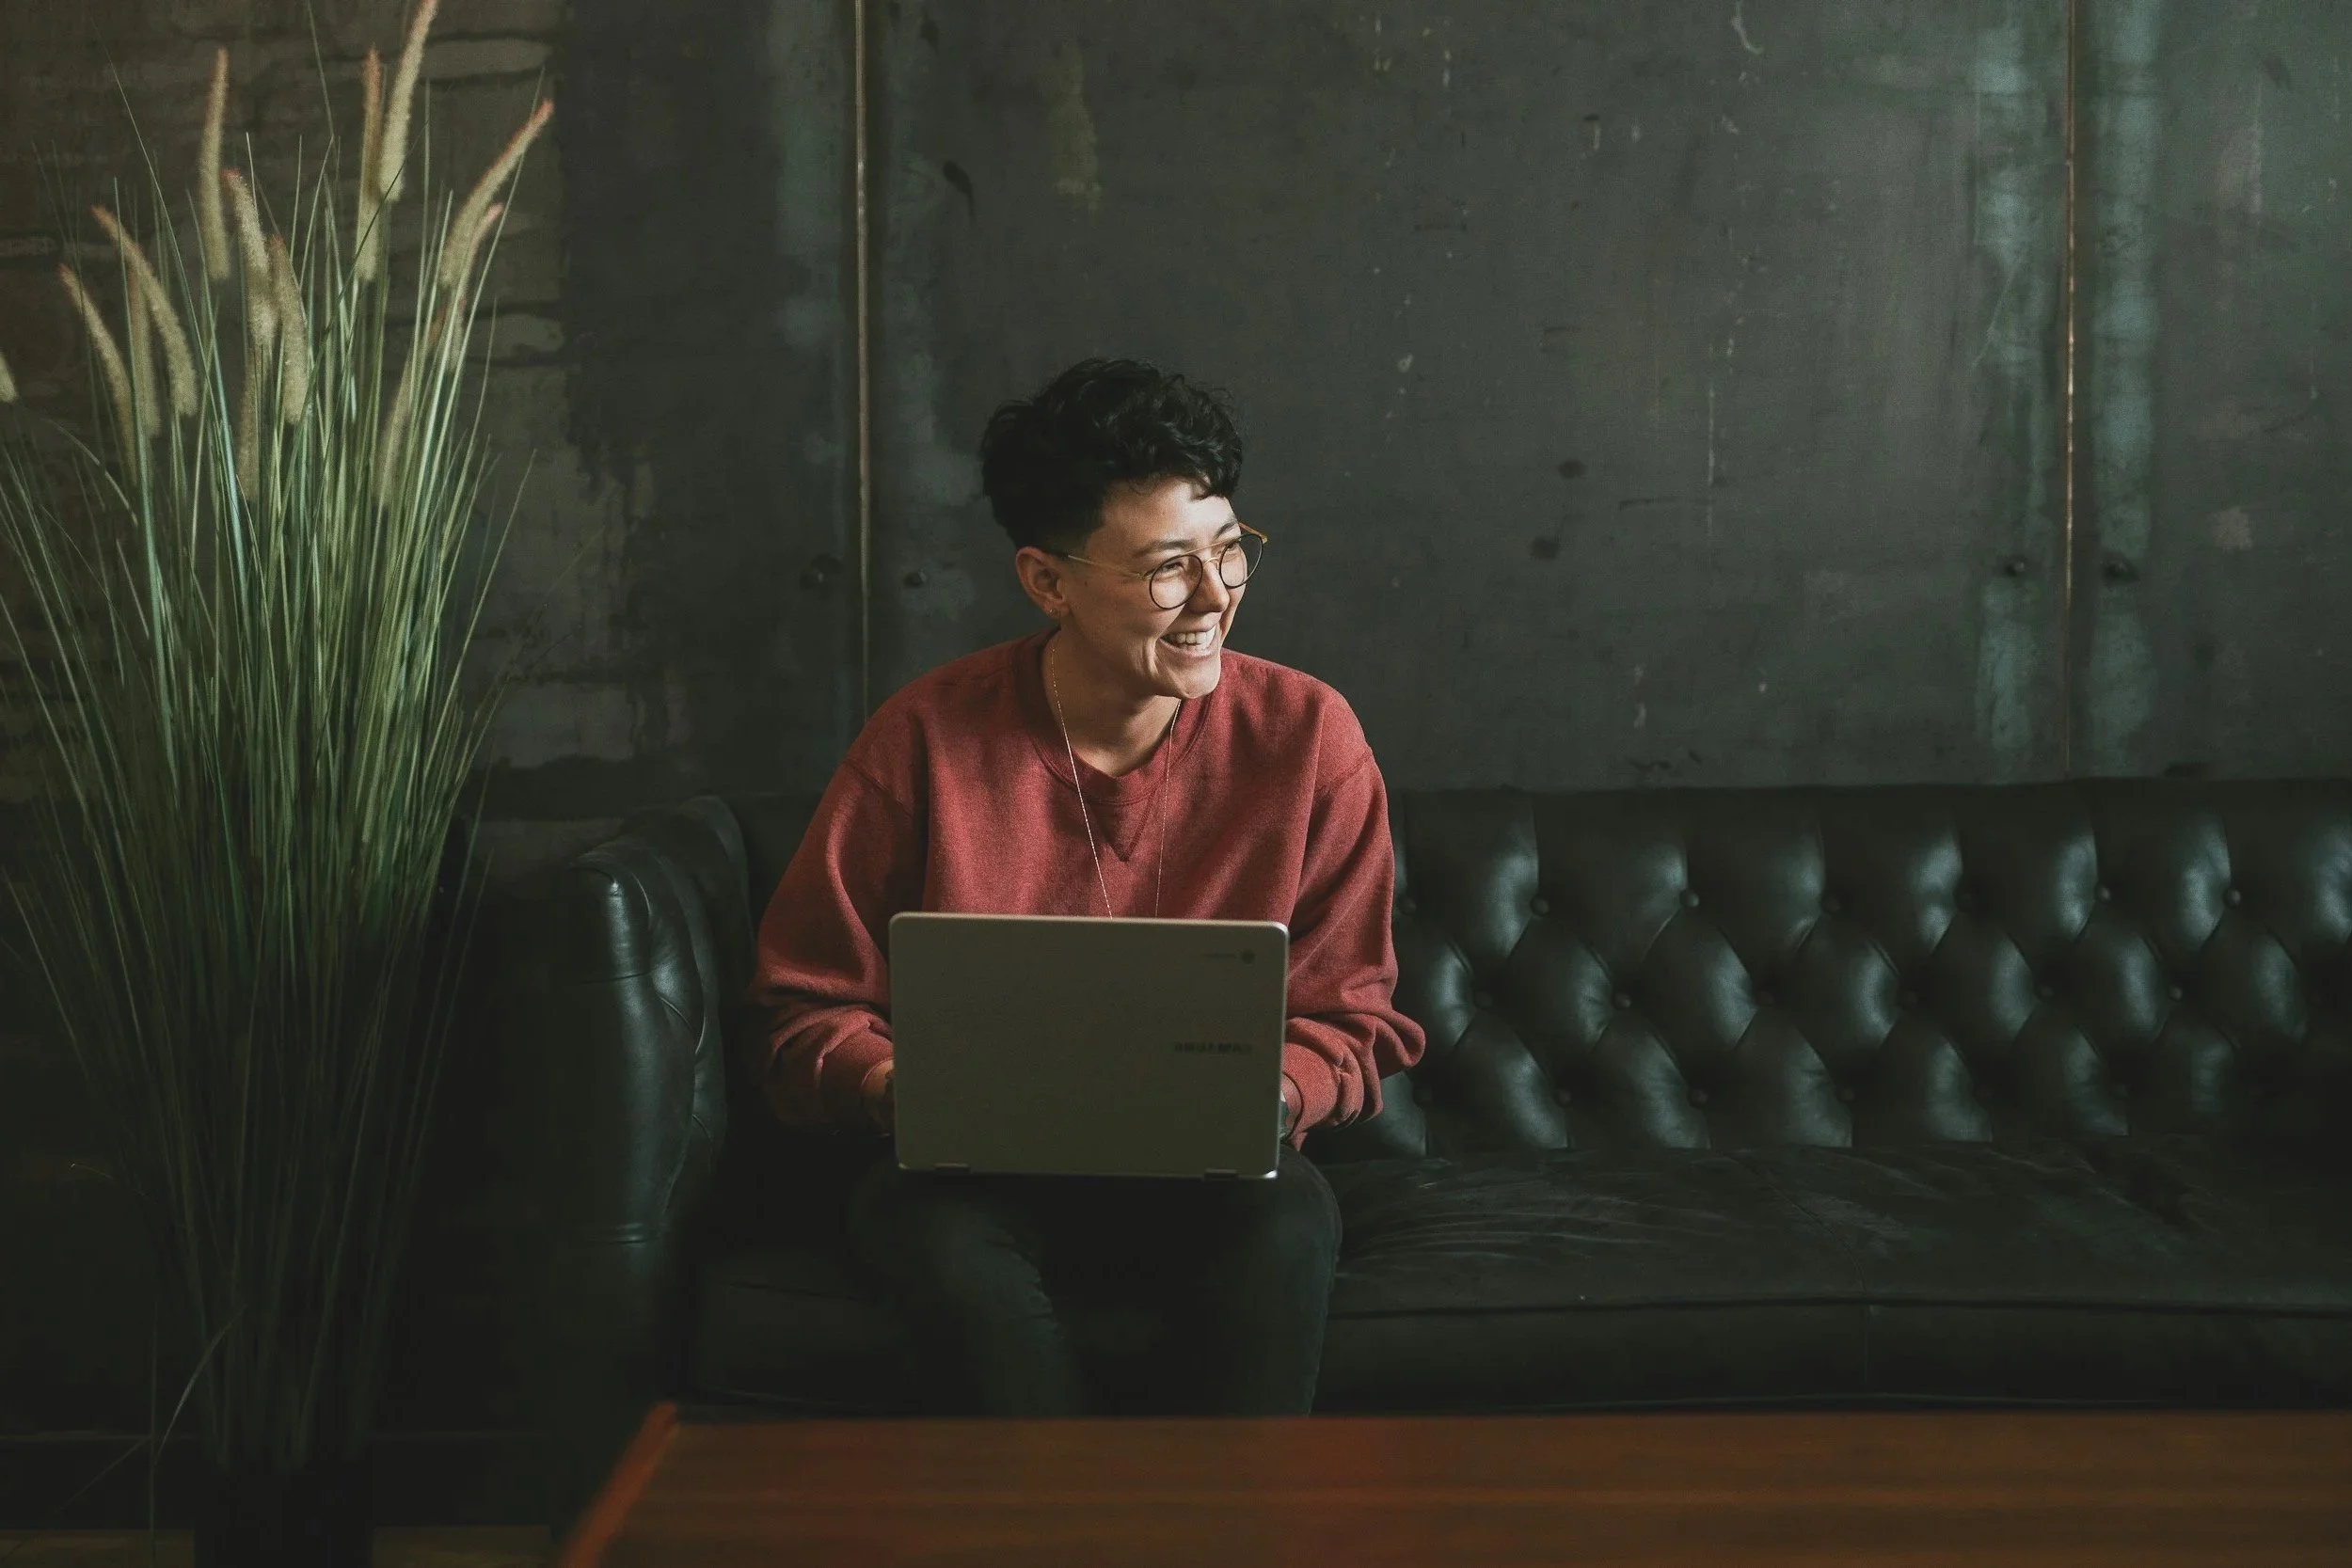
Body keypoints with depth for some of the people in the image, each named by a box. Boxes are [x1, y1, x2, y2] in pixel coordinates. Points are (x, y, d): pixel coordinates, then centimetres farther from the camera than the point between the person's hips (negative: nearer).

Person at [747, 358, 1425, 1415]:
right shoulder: (924, 741, -7)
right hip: (978, 1170, 0)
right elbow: (807, 1013, 0)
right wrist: (895, 1085, -22)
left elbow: (1354, 1020, 2)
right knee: (934, 1233, -34)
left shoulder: (1307, 735, -4)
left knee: (1290, 1225, -33)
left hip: (1211, 1175, 1)